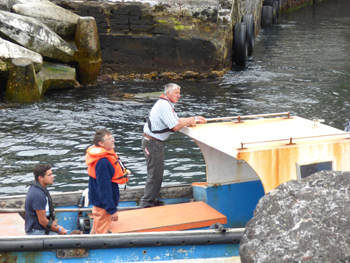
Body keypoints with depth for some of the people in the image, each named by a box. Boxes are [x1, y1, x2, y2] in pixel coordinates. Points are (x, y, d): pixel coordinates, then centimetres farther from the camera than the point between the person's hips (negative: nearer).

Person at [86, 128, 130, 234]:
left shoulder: (108, 154, 2)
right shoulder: (102, 162, -30)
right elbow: (104, 187, -29)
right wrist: (112, 210, -26)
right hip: (103, 205, -10)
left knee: (96, 228, 26)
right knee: (101, 232, 4)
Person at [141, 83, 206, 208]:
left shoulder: (168, 104, 15)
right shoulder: (164, 105, -20)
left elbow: (177, 120, 19)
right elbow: (175, 126, -23)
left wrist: (195, 119, 9)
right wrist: (189, 121, -8)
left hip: (156, 142, 11)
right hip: (153, 142, -11)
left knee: (157, 172, 17)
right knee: (154, 174, -7)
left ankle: (150, 200, 26)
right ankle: (147, 203, -2)